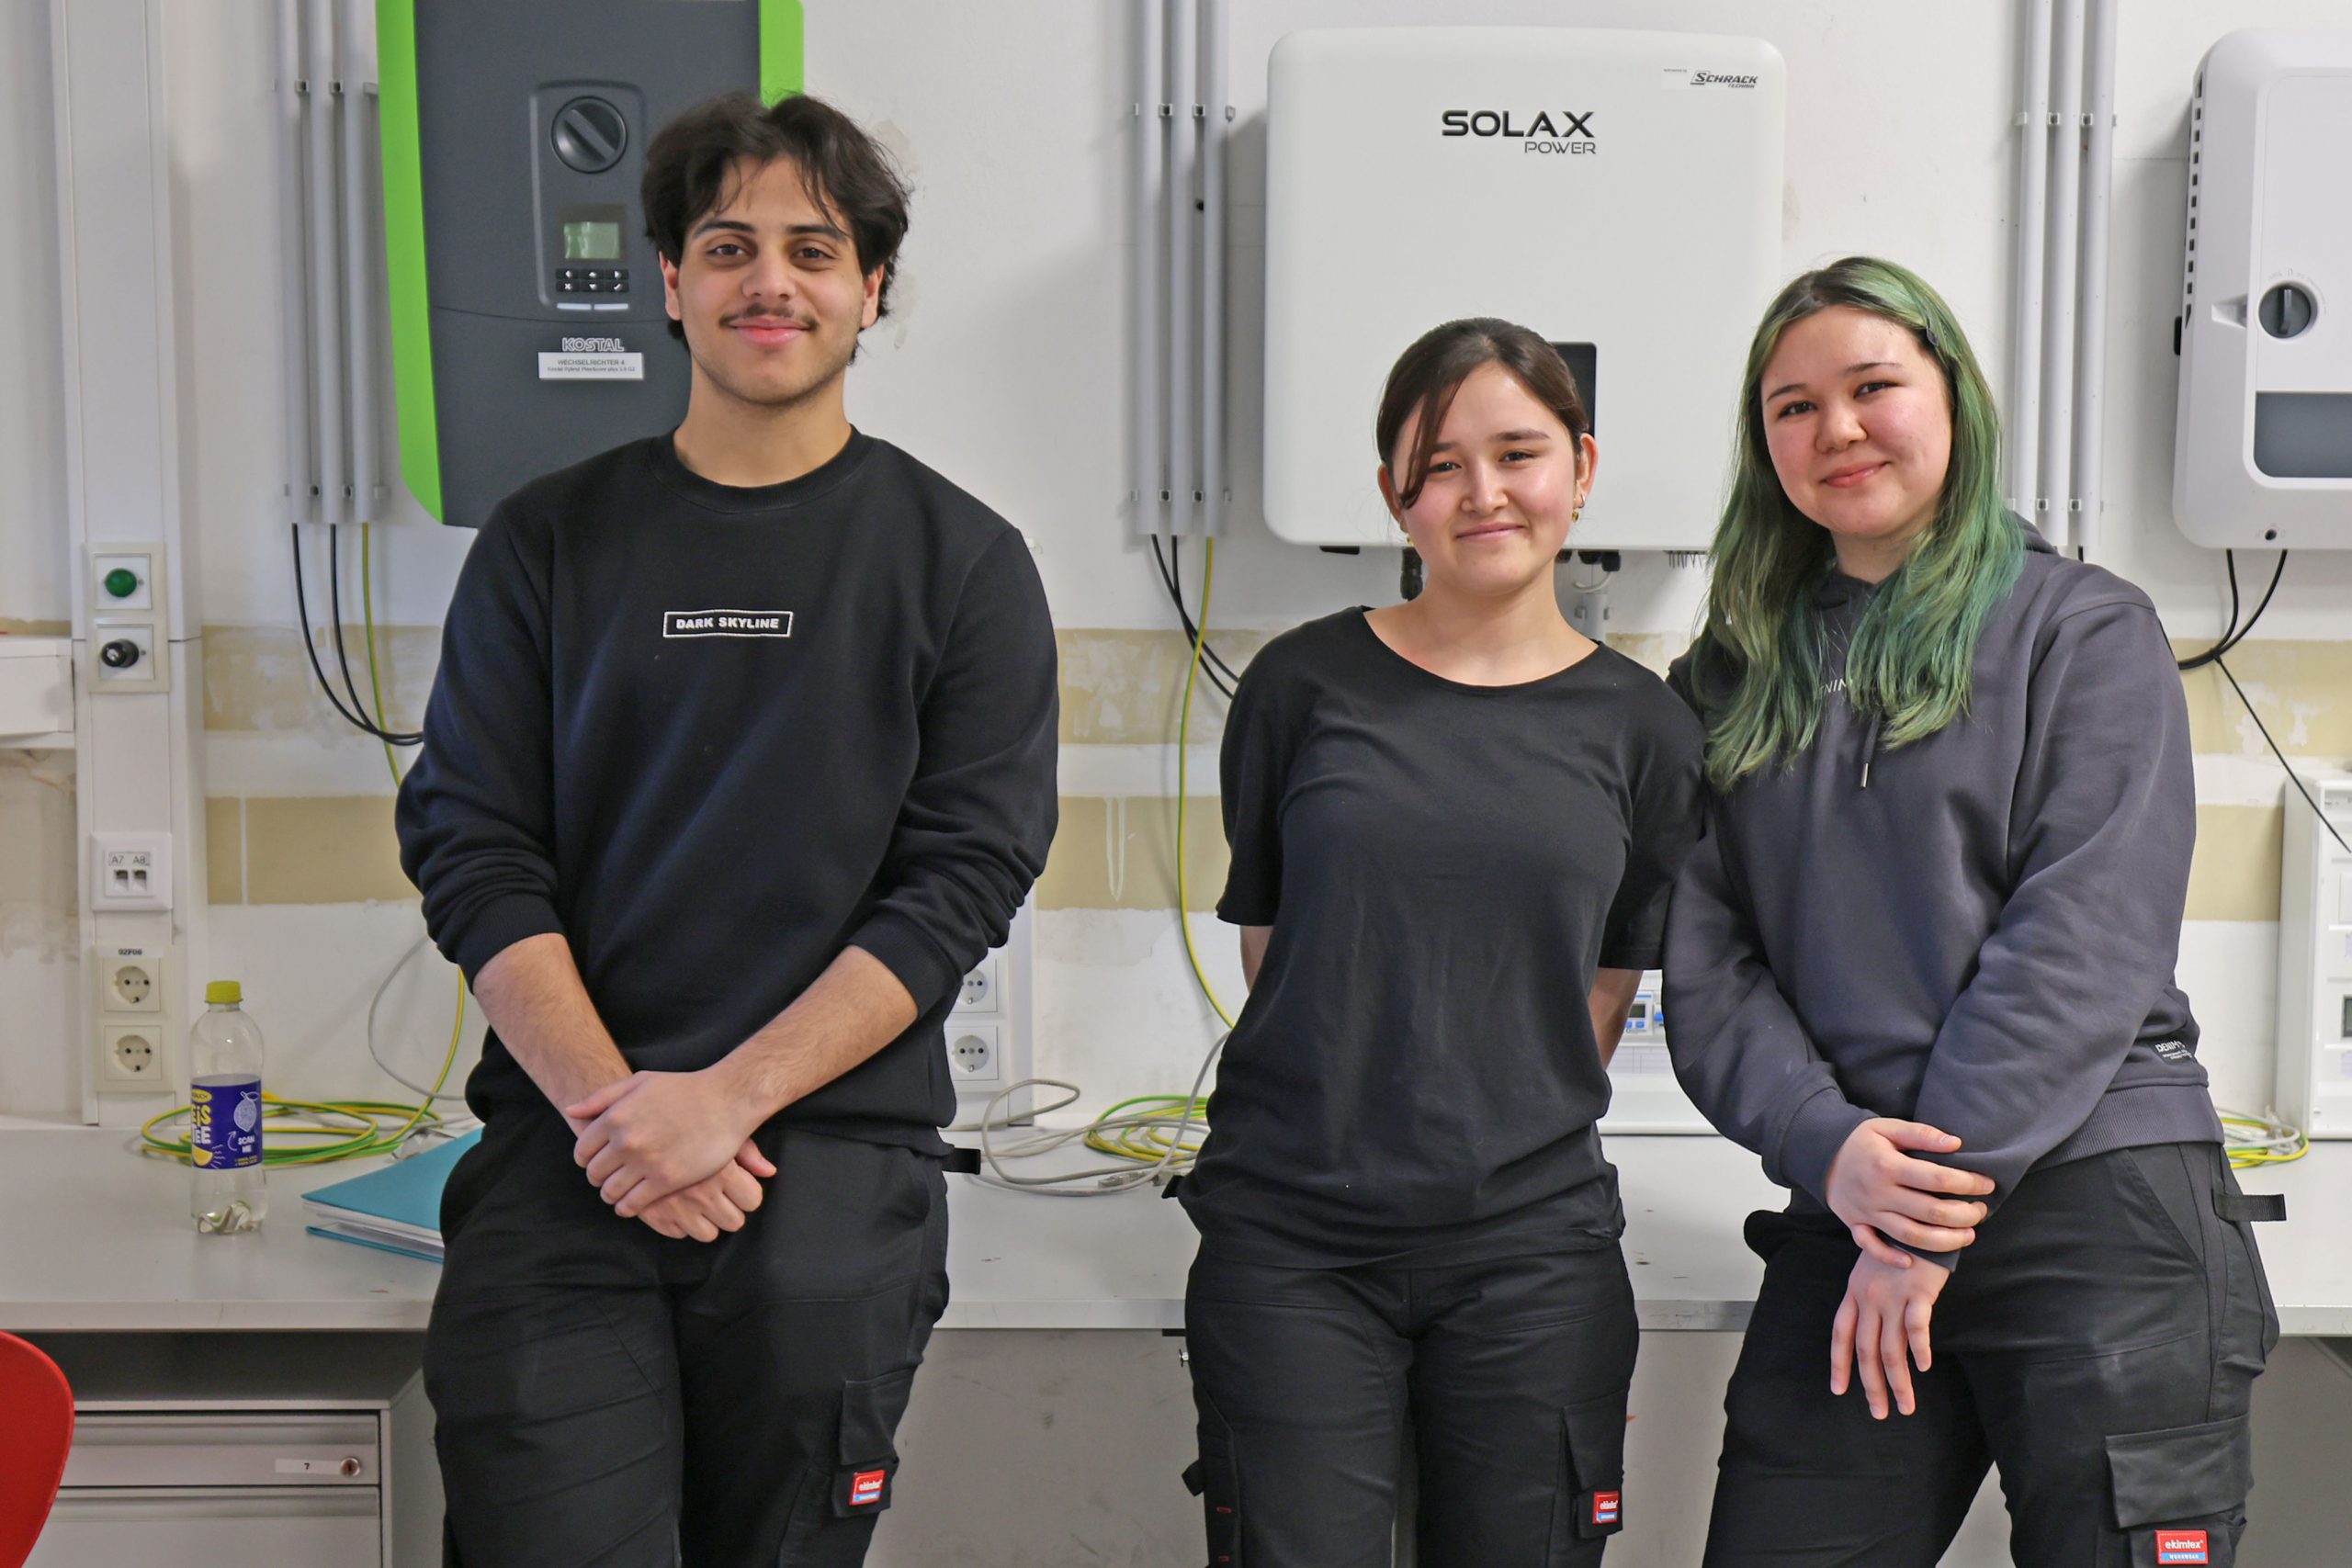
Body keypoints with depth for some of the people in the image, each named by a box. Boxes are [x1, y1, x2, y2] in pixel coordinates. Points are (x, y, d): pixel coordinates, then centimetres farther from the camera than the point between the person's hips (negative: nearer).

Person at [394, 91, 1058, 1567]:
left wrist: (725, 1097, -12)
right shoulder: (550, 541, 8)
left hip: (834, 1168, 0)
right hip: (563, 1159, 1)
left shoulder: (960, 558, 4)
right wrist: (612, 1106, -10)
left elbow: (967, 877, -3)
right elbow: (469, 848, 3)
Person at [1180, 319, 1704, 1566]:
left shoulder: (1640, 726, 4)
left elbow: (1608, 996, 10)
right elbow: (1266, 937, 9)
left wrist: (1496, 1139, 6)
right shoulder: (1305, 682, 1)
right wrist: (1352, 1121, 9)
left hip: (1532, 1249, 1)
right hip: (1291, 1241, -1)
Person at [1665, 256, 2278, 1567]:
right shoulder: (1739, 675, 14)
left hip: (2099, 1206, -3)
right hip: (1848, 1217, 3)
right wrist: (1830, 1146, -11)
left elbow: (2086, 939, -7)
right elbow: (1705, 962, 7)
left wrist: (1934, 1215, -13)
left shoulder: (2087, 628, 3)